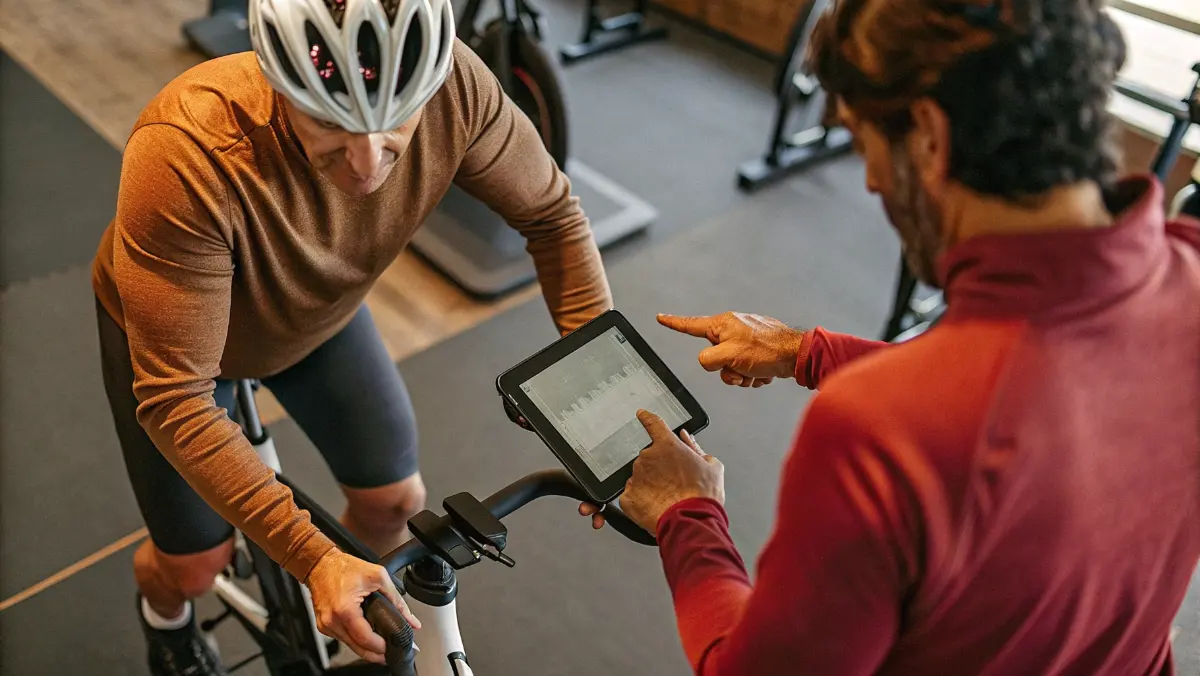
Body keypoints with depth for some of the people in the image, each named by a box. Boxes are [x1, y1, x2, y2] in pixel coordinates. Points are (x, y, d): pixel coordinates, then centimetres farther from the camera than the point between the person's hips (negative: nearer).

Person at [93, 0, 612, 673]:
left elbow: (552, 212, -18)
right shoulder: (187, 158, -45)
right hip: (166, 325, -3)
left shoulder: (451, 86, -35)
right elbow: (173, 399, -38)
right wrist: (313, 559, -42)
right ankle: (167, 618, 48)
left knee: (394, 502, 6)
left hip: (318, 310, 3)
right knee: (196, 562, 8)